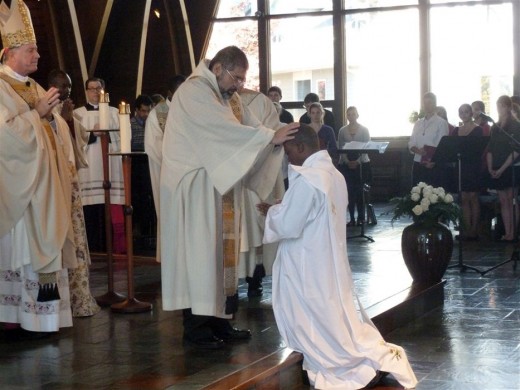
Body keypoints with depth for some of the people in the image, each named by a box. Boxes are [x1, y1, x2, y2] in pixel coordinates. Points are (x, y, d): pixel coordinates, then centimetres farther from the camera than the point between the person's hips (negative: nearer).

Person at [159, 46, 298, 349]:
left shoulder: (230, 97, 14)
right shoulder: (194, 90, -15)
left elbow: (251, 126, 4)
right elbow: (225, 130, -26)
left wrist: (279, 139, -14)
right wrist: (270, 136, -26)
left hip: (222, 185, 9)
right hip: (195, 185, -9)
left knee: (221, 250, 9)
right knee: (200, 252, -6)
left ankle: (219, 320, 15)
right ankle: (196, 327, 0)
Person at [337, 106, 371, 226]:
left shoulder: (364, 130, 4)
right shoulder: (342, 131, 7)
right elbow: (340, 148, 3)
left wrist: (358, 161, -13)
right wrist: (347, 161, -11)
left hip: (361, 164, -1)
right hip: (346, 165, 1)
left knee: (359, 191, -5)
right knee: (350, 191, -2)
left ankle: (361, 217, 4)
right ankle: (352, 218, 2)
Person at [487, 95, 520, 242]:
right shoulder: (495, 128, 13)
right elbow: (490, 150, 11)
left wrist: (502, 169, -15)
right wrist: (490, 168, -2)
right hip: (496, 171, 5)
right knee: (503, 202, 5)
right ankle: (507, 234, 6)